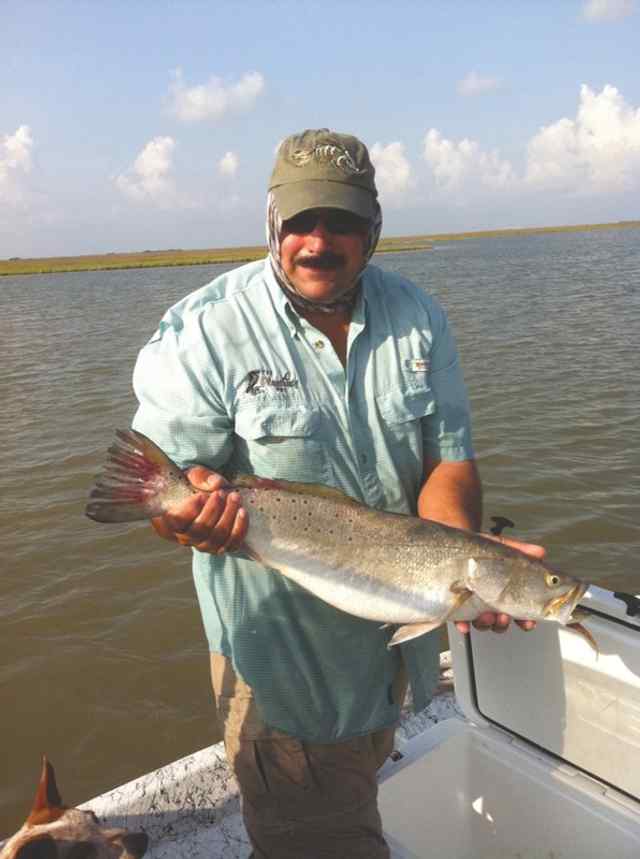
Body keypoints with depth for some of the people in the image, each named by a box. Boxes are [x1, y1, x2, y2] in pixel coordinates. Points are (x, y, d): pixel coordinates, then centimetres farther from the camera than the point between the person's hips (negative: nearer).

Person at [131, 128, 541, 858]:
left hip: (395, 632, 5)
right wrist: (196, 507, -43)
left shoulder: (418, 318, -5)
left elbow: (448, 461, -7)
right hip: (277, 642, -4)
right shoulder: (204, 331, -17)